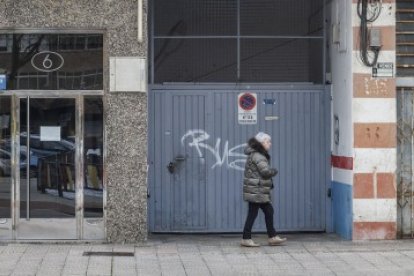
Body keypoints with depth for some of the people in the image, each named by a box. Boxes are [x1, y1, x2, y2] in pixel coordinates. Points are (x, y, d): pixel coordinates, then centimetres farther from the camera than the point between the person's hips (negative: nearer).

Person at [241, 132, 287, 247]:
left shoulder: (258, 155, 16)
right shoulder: (257, 156, -17)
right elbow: (266, 171, -23)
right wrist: (274, 171, -4)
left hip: (260, 191, 10)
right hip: (256, 191, -10)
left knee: (268, 211, 12)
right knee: (252, 213, -4)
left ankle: (272, 237, 17)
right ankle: (246, 239, 2)